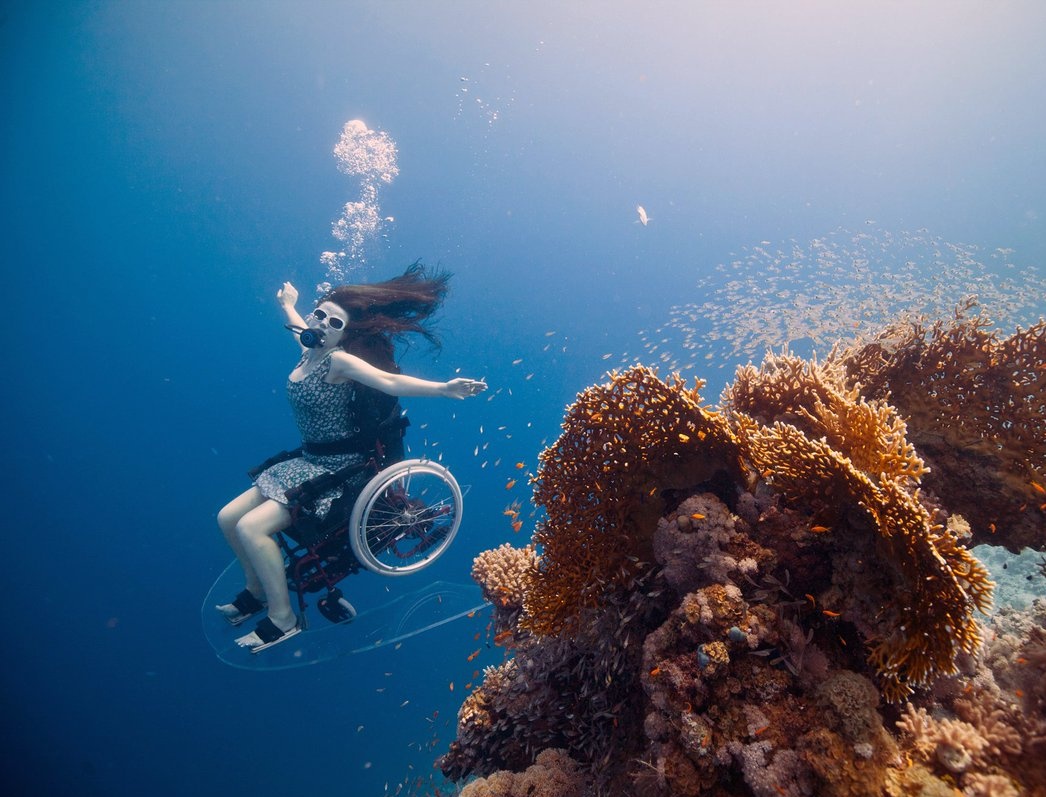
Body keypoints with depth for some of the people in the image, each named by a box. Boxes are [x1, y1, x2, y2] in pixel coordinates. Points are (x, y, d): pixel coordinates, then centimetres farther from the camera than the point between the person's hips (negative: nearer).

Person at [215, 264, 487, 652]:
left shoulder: (340, 360, -18)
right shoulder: (309, 352, 5)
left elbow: (389, 380, -34)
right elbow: (299, 326, 31)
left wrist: (444, 388, -49)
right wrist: (287, 305, 52)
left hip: (338, 470, -9)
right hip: (308, 462, 9)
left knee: (251, 528, -19)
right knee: (228, 518, 10)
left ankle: (283, 618, -3)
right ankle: (256, 590, 31)